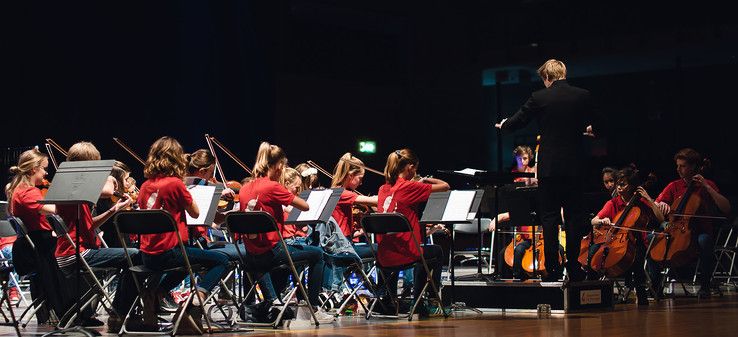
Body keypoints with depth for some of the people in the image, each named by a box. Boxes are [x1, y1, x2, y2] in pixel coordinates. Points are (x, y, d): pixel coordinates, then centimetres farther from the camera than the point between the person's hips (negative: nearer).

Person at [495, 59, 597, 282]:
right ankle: (574, 268, 8)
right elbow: (591, 126, 9)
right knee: (574, 217, 8)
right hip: (574, 166, 2)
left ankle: (552, 269, 1)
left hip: (549, 167, -2)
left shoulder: (539, 98, -6)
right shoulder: (583, 96, -1)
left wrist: (503, 125, 25)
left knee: (550, 218, 3)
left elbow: (517, 121, 3)